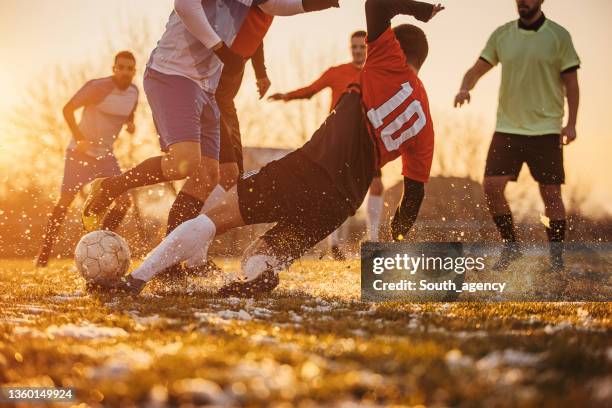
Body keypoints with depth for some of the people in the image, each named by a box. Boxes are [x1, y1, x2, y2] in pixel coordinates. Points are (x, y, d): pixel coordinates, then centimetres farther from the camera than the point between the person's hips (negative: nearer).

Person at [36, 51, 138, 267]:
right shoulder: (98, 87, -18)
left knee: (124, 201, -5)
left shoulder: (133, 92, 1)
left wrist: (131, 123, -5)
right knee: (65, 201, -8)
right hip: (80, 153, -6)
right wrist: (79, 138, -24)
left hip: (106, 155, 6)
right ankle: (44, 253, 0)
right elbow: (68, 109, -15)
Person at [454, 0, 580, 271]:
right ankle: (510, 248, 9)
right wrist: (465, 88, -14)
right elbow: (478, 69, 8)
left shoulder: (558, 35, 0)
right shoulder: (501, 35, 7)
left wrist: (571, 124, -6)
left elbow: (570, 82, 1)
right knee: (492, 186, -8)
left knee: (551, 193, -2)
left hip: (546, 129, -3)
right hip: (507, 127, 3)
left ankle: (557, 259, 9)